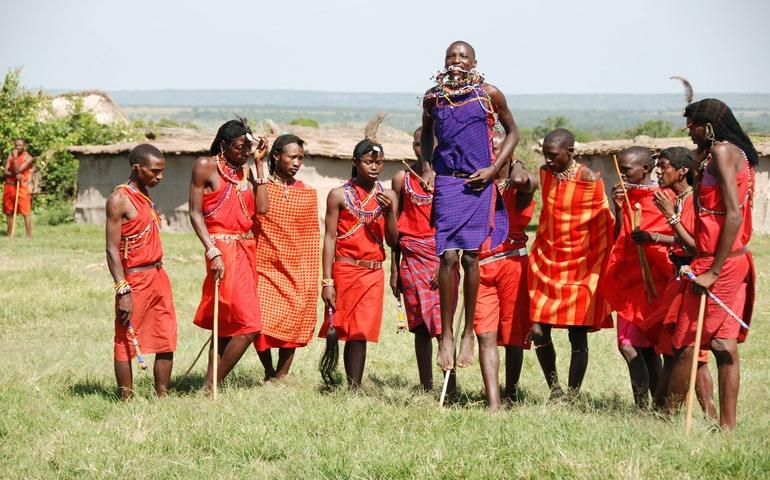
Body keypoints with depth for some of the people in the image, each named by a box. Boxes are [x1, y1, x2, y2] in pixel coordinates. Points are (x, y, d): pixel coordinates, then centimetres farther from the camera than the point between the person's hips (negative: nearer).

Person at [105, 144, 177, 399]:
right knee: (126, 343, 0)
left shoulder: (146, 195, 13)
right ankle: (126, 400, 4)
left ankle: (161, 397, 14)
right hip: (135, 280, -8)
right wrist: (123, 291, -21)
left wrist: (159, 275, 16)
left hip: (159, 276, 8)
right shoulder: (120, 199, -12)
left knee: (166, 342, 7)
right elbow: (112, 250, -15)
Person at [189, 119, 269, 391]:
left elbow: (262, 208, 1)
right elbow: (195, 213, -8)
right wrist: (212, 253, -17)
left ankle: (210, 388, 13)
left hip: (246, 249, 8)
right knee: (248, 327, -13)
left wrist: (259, 163, 4)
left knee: (228, 325, 9)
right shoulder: (206, 166, -5)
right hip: (223, 249, -8)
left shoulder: (245, 171, 14)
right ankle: (209, 387, -6)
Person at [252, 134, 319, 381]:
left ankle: (281, 377, 6)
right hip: (264, 267, -2)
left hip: (296, 272, 2)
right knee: (260, 324, -7)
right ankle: (269, 371, 16)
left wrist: (311, 281, 7)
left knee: (291, 326, -2)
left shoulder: (307, 194, 9)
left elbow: (312, 239, 10)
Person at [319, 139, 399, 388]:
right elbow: (330, 238, -1)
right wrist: (327, 281, -8)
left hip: (373, 273, 2)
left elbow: (392, 241, 7)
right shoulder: (339, 195, 1)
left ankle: (354, 388, -6)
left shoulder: (388, 196, 9)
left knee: (359, 334, -4)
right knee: (344, 331, 1)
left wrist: (388, 211, -11)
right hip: (344, 270, -2)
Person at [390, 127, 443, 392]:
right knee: (420, 324, 4)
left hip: (442, 257, -3)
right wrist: (394, 269, 10)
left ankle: (450, 387, -10)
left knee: (443, 323, -11)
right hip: (412, 258, 3)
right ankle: (426, 388, 9)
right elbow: (396, 227, 12)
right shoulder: (402, 179, 9)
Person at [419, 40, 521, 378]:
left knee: (470, 255, -3)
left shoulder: (489, 94, 0)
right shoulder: (433, 97, 7)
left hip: (478, 183, -1)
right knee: (448, 256, -7)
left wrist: (494, 168, -1)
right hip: (446, 182, 1)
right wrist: (426, 167, 10)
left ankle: (468, 333, 8)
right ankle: (446, 335, -1)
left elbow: (512, 132, 11)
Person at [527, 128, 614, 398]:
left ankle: (572, 396, 11)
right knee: (538, 332, 0)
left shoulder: (590, 181, -13)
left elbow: (607, 227, -9)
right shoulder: (545, 174, 3)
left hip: (580, 268, -5)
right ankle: (555, 389, 19)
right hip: (546, 263, 5)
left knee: (577, 335, 0)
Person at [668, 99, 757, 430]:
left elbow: (734, 215, -20)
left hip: (719, 262, -9)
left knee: (687, 344, -1)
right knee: (724, 345, 8)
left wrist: (713, 271, -21)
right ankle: (727, 425, 7)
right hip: (736, 260, 9)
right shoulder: (737, 152, 16)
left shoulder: (722, 151, -12)